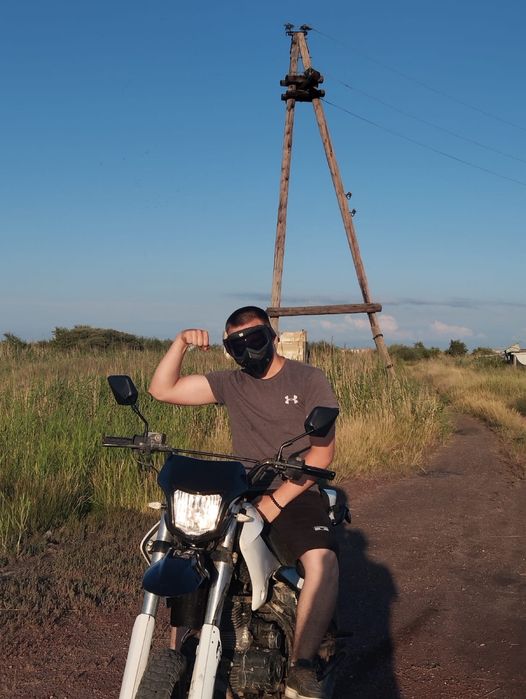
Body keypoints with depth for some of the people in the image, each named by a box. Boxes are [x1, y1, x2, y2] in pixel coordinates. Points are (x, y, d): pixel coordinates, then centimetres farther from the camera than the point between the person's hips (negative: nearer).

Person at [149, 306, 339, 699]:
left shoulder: (309, 380, 1)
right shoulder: (230, 383, 13)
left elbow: (322, 451, -8)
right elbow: (163, 389, 8)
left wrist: (276, 500, -16)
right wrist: (181, 344, -6)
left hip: (294, 494, -4)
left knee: (323, 562, -33)